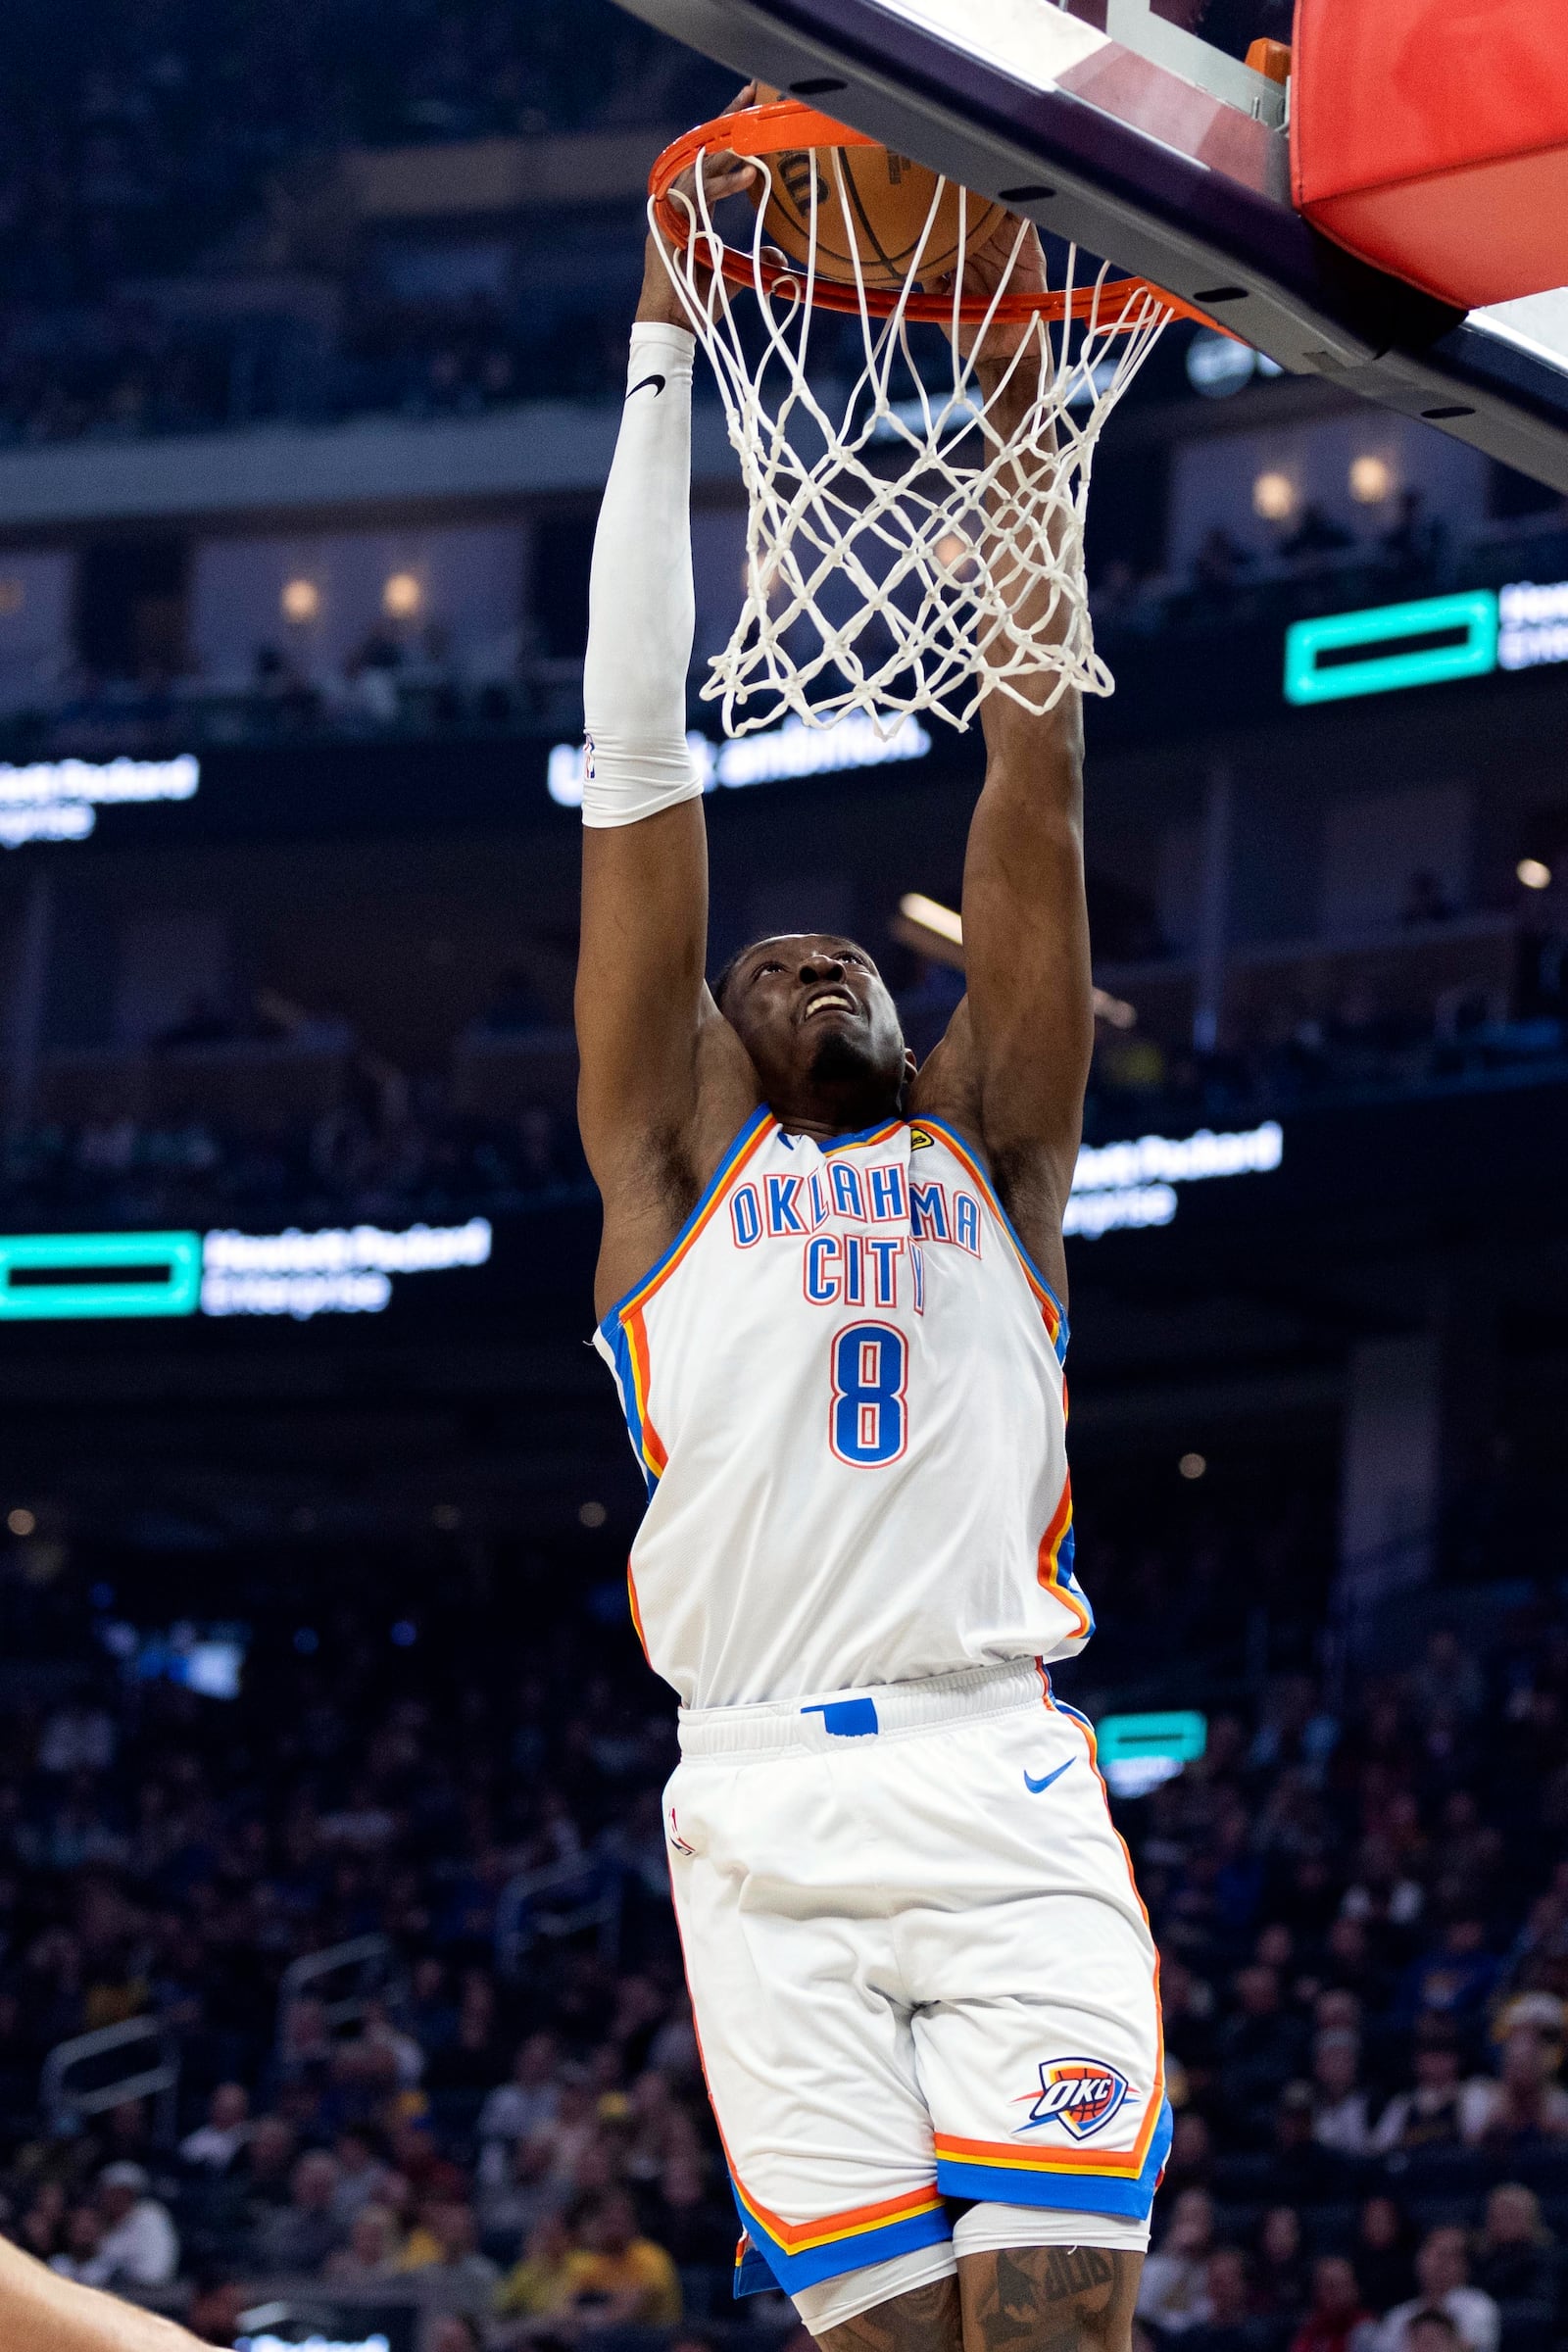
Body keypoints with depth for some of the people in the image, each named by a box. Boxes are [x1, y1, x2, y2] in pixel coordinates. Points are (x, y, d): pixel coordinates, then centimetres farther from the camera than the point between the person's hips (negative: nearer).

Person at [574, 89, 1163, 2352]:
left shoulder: (991, 1152, 23)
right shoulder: (673, 1156, 20)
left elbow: (1033, 775, 19)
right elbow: (641, 757, 18)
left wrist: (1015, 423, 18)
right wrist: (660, 352, 18)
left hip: (1013, 1807, 1)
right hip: (770, 1823, -1)